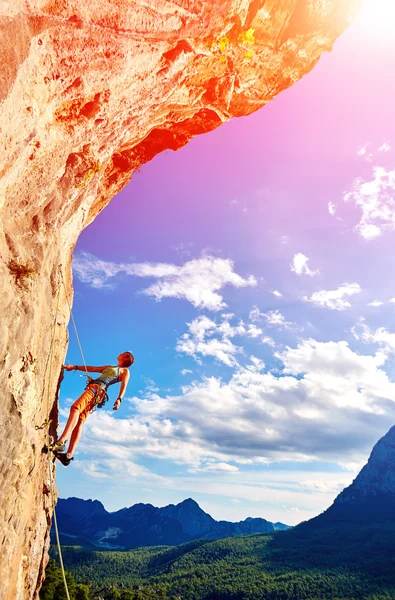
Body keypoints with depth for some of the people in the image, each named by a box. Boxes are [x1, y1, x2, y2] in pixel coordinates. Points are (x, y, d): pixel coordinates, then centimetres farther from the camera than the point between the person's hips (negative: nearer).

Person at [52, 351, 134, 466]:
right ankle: (69, 455, -15)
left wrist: (119, 399, -19)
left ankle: (61, 442, -42)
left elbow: (124, 385, -2)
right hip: (91, 388, 7)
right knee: (79, 422, -7)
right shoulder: (108, 367, 35)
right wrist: (75, 367, 34)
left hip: (98, 389, -7)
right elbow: (92, 369, 37)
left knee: (75, 407, -29)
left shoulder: (125, 371, 14)